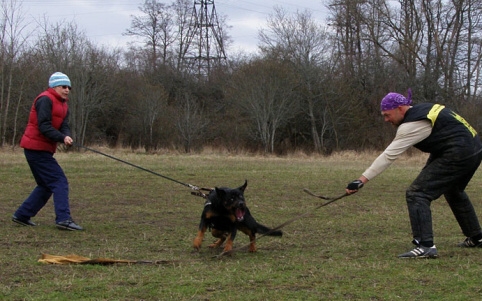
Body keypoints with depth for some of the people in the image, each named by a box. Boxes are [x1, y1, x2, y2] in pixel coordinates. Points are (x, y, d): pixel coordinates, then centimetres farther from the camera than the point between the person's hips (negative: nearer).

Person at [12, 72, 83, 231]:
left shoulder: (63, 105, 16)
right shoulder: (45, 100, -13)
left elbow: (64, 126, 3)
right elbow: (44, 126, -22)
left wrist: (67, 136, -19)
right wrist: (62, 138, -31)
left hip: (44, 150, 10)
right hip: (37, 148, -10)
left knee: (46, 185, 15)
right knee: (59, 181, -14)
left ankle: (22, 215, 20)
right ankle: (63, 219, -21)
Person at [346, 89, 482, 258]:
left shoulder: (411, 125, -14)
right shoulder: (424, 109, 13)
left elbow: (388, 156, -18)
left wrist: (362, 180, -20)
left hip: (458, 154, -10)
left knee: (417, 194, -11)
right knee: (453, 192, 33)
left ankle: (425, 246, -20)